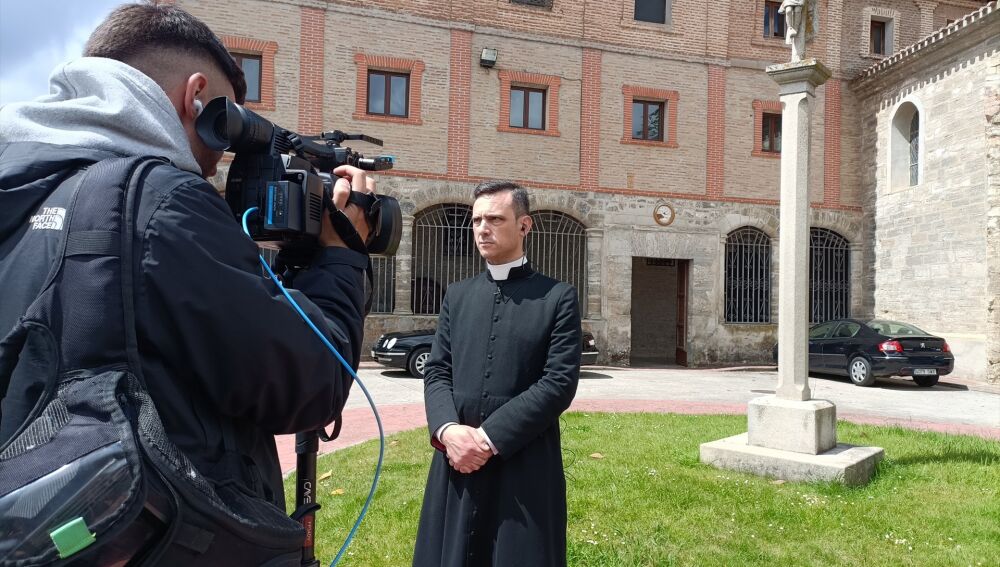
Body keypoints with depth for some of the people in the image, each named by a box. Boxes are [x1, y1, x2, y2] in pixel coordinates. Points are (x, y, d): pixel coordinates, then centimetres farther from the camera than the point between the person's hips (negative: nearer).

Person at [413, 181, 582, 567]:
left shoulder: (558, 297, -2)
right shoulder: (457, 295, 12)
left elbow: (560, 382, -10)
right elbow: (436, 371, 7)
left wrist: (490, 437, -14)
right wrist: (447, 429, -12)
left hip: (526, 466, -3)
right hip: (457, 461, 4)